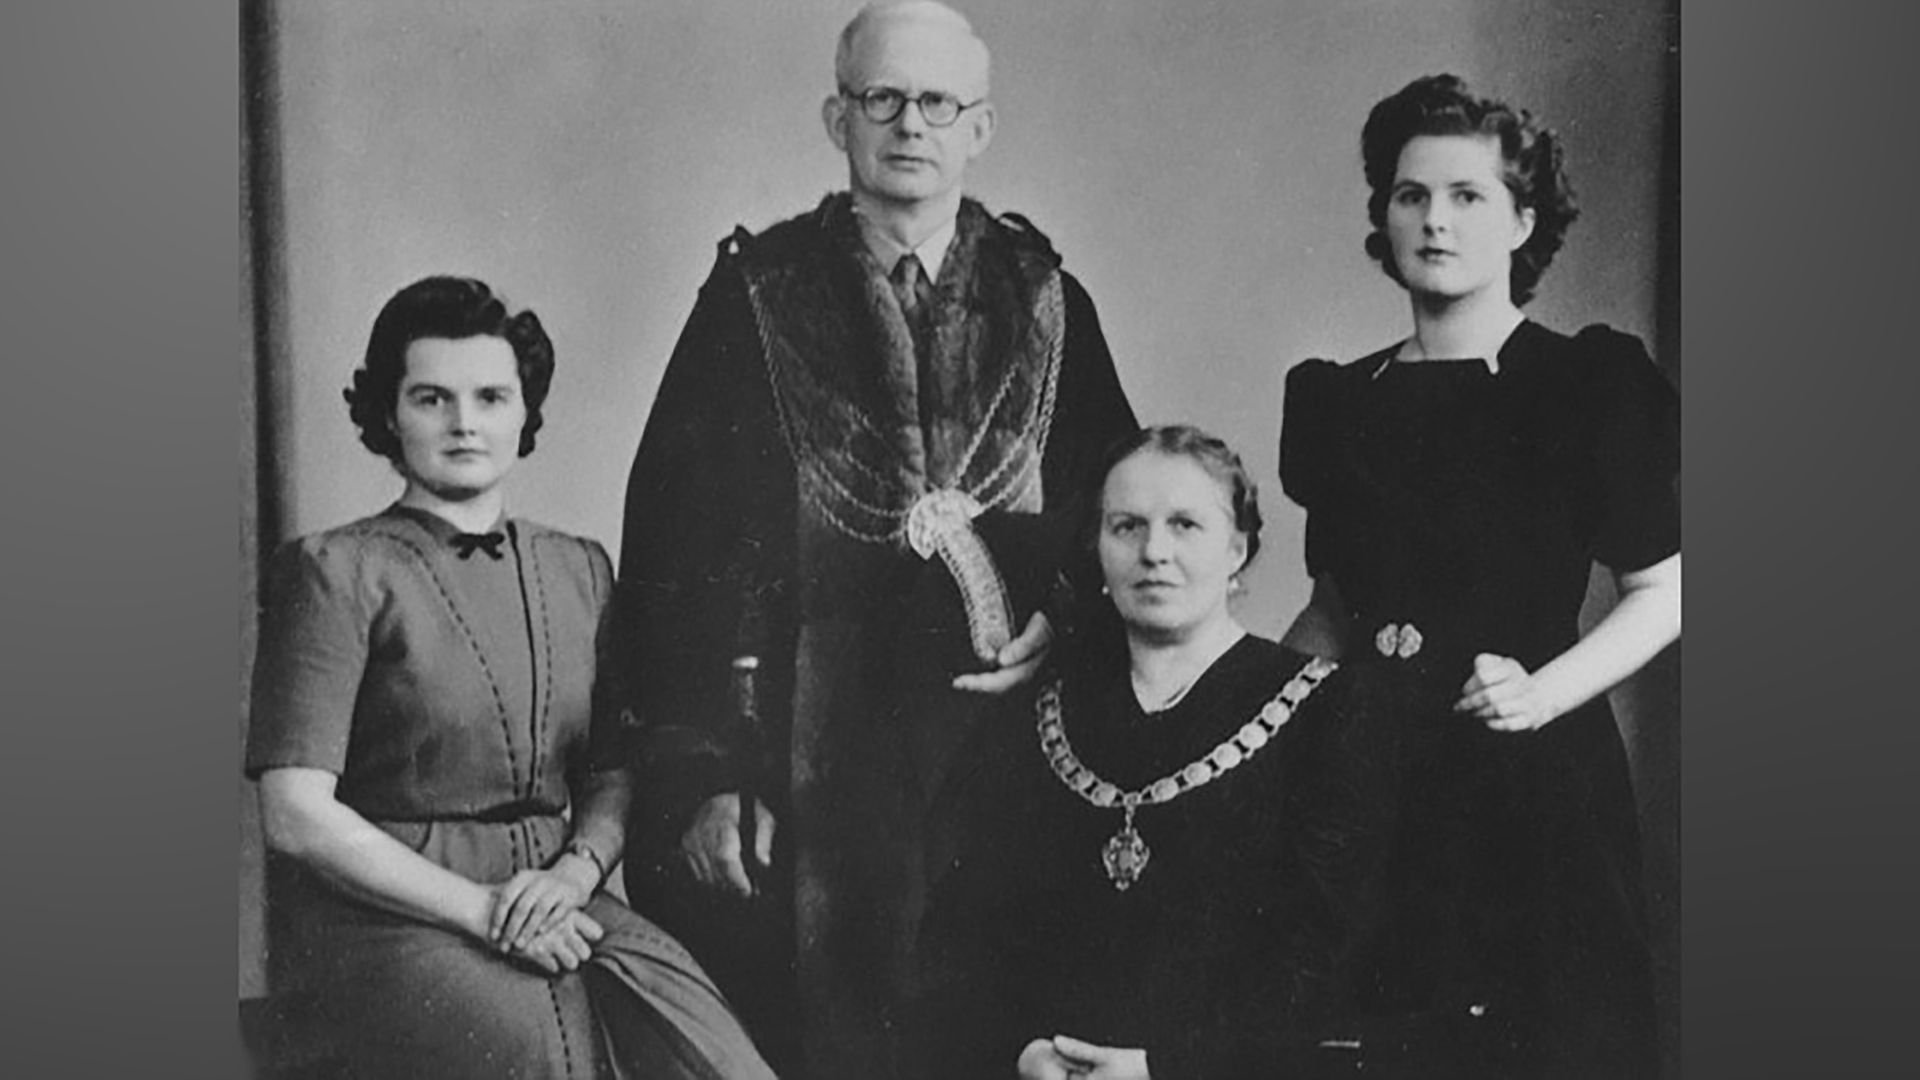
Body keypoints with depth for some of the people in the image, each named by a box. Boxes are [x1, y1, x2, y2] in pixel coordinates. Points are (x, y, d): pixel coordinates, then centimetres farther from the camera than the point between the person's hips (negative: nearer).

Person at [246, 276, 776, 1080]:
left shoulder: (579, 570, 17)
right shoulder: (337, 571, 0)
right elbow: (297, 815, -7)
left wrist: (577, 868, -6)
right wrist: (479, 908, -13)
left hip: (558, 901, 5)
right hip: (389, 913, -4)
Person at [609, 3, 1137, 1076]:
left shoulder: (1044, 300, 9)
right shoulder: (759, 294, 1)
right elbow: (680, 537, -3)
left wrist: (1063, 616, -7)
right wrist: (701, 771, -9)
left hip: (997, 735, 2)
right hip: (805, 767, -2)